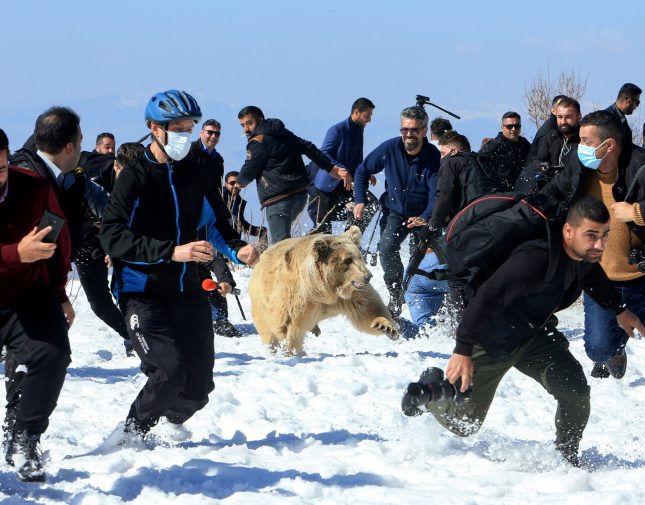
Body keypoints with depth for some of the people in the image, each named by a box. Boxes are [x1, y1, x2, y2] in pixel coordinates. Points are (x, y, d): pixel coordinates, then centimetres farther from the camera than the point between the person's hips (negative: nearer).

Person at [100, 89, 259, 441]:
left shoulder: (197, 174, 8)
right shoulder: (135, 176, -9)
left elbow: (218, 221, 18)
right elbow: (112, 236, -18)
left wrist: (238, 248, -5)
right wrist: (172, 252, -27)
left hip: (188, 290, 6)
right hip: (143, 292, -6)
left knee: (198, 385, 7)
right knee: (169, 372, -21)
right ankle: (131, 435, 4)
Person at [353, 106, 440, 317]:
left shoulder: (434, 157, -18)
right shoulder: (389, 149, -12)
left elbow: (437, 194, -25)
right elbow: (363, 171, 4)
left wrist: (426, 218, -43)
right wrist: (360, 200, -5)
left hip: (423, 215, -1)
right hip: (396, 212, 1)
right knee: (387, 247, -24)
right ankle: (395, 296, -11)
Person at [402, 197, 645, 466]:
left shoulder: (587, 254, -12)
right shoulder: (535, 259, -39)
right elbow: (486, 297, -36)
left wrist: (619, 310, 24)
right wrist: (463, 350, -36)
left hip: (535, 336, 6)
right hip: (490, 340, -6)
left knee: (576, 392, -16)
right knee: (462, 424, 6)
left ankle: (566, 459, 7)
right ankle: (431, 387, 36)